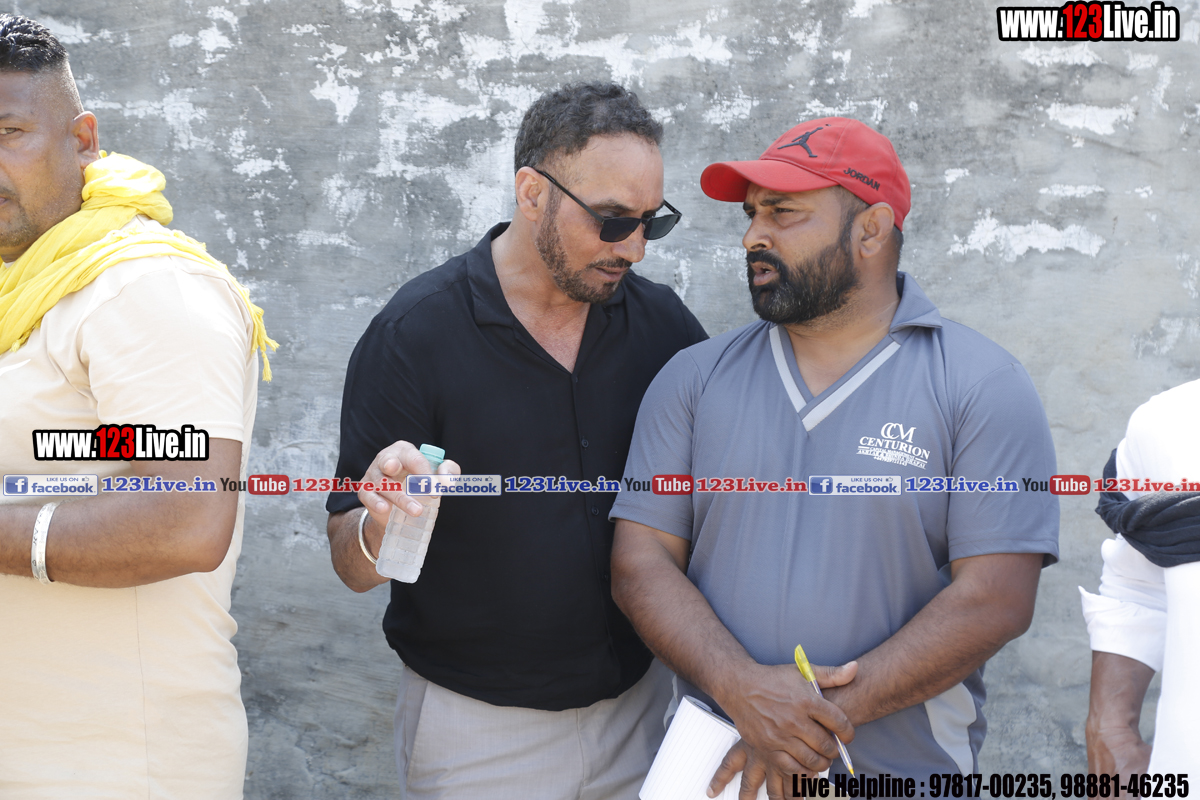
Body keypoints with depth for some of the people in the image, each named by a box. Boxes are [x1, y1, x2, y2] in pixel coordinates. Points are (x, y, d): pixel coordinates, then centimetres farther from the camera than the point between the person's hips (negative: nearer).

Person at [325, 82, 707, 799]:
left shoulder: (664, 323, -4)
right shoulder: (414, 332, -13)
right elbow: (352, 564, -11)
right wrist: (380, 526, -33)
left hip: (637, 706, 4)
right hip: (477, 729, -3)